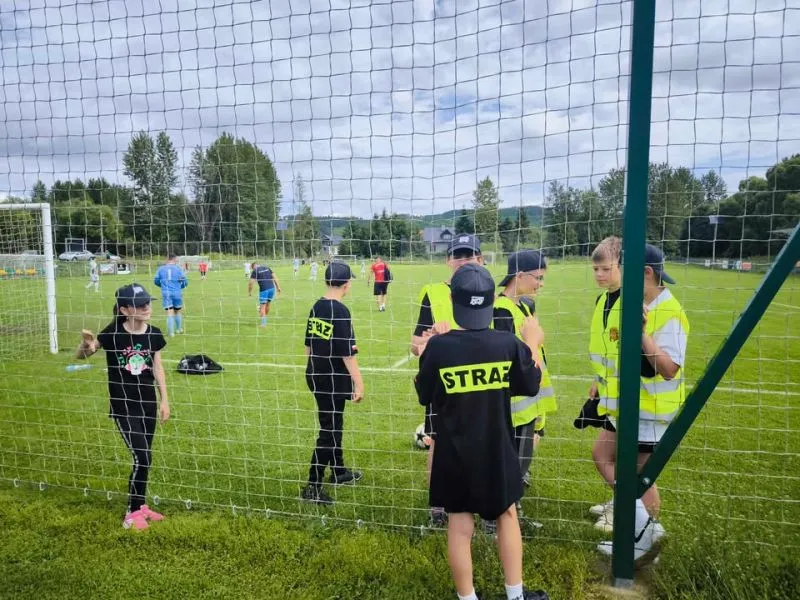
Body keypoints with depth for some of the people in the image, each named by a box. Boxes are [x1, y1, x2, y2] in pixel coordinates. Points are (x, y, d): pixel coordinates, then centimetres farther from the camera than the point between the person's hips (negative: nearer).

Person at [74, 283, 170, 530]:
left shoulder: (153, 333, -4)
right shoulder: (113, 333, -14)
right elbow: (79, 356, -9)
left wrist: (164, 400, 6)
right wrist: (86, 345, -32)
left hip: (147, 403, 4)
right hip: (123, 405, -4)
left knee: (144, 457, 14)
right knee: (142, 457, -8)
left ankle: (140, 505, 31)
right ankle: (132, 514, 8)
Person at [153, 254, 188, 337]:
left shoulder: (161, 269, 6)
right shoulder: (178, 268, 1)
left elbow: (156, 281, 11)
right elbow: (185, 282, 1)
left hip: (166, 293, 0)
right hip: (177, 293, 0)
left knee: (169, 314, 0)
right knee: (177, 312, 17)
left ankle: (171, 333, -3)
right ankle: (179, 329, 28)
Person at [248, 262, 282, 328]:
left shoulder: (255, 271, 1)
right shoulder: (266, 267, 15)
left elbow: (251, 282, -7)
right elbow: (274, 277, 12)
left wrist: (249, 292, 5)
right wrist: (278, 287, 14)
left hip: (263, 289, -5)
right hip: (272, 288, 5)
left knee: (262, 306, 2)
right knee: (267, 305, 18)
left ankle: (263, 323, -2)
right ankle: (264, 320, 30)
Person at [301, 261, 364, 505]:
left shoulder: (316, 307, 5)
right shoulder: (340, 312, -19)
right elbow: (347, 353, -20)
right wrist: (359, 383, -14)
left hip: (316, 375, 8)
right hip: (333, 379, -8)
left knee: (333, 424, 22)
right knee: (329, 431, 1)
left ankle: (338, 471, 39)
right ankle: (313, 486, 6)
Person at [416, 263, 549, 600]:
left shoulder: (438, 347, -18)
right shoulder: (508, 344, -14)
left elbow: (424, 397, -3)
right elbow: (530, 386, 2)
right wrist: (532, 344, 15)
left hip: (455, 453, -1)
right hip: (497, 450, 2)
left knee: (460, 526, 11)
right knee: (507, 515, 21)